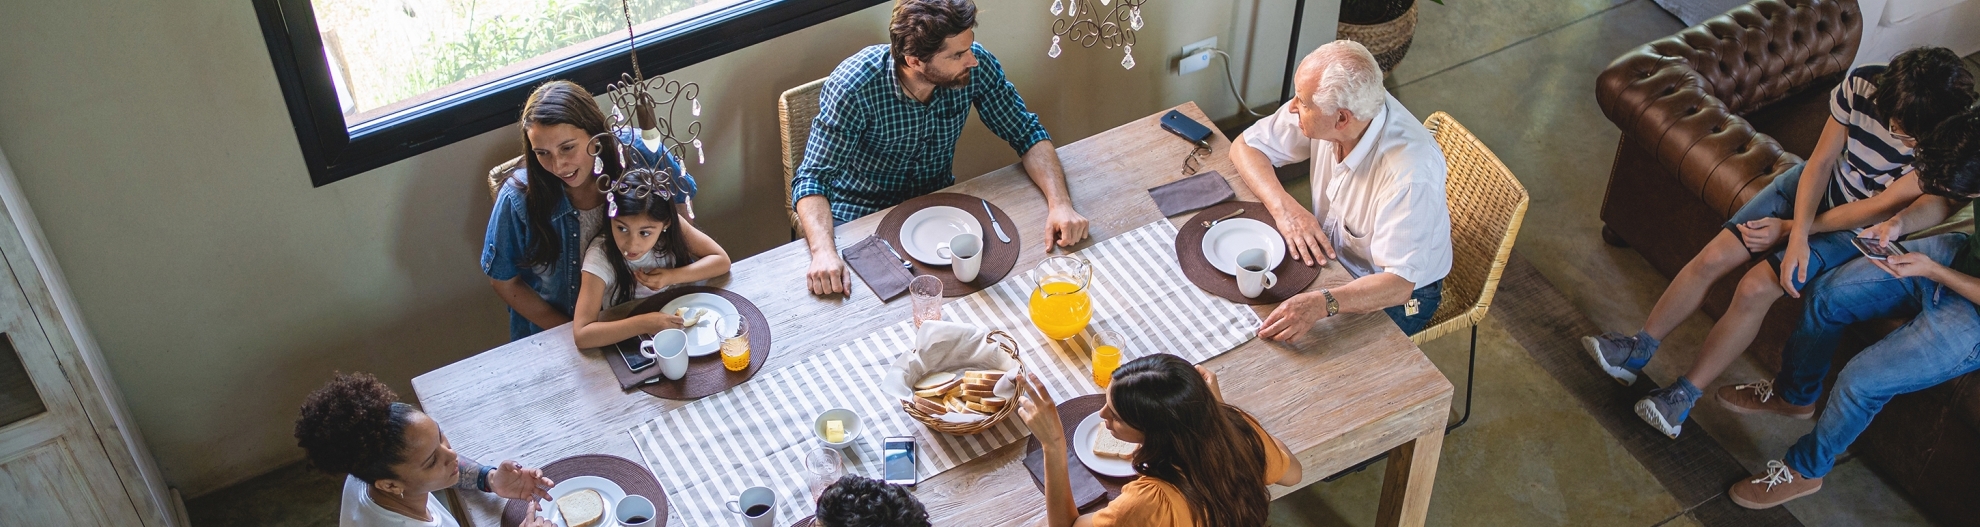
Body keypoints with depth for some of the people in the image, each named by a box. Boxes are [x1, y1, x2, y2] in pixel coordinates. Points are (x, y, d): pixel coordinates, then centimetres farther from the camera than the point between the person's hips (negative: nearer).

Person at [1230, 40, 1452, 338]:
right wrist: (1285, 208, -24)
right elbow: (1245, 146, -6)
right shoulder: (1321, 108, -19)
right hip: (1330, 255, 6)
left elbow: (1398, 283, -36)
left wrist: (1322, 304, -54)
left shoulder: (1410, 171, -36)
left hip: (1396, 293, -6)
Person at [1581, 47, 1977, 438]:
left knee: (1756, 289, -20)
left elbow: (1881, 209, -21)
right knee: (1714, 256, -11)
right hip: (1813, 184, 3)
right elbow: (1821, 162, -13)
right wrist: (1798, 237, -26)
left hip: (1857, 227, -3)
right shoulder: (1862, 83, -22)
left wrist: (1788, 228, -16)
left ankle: (1686, 393, -7)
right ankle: (1639, 350, 4)